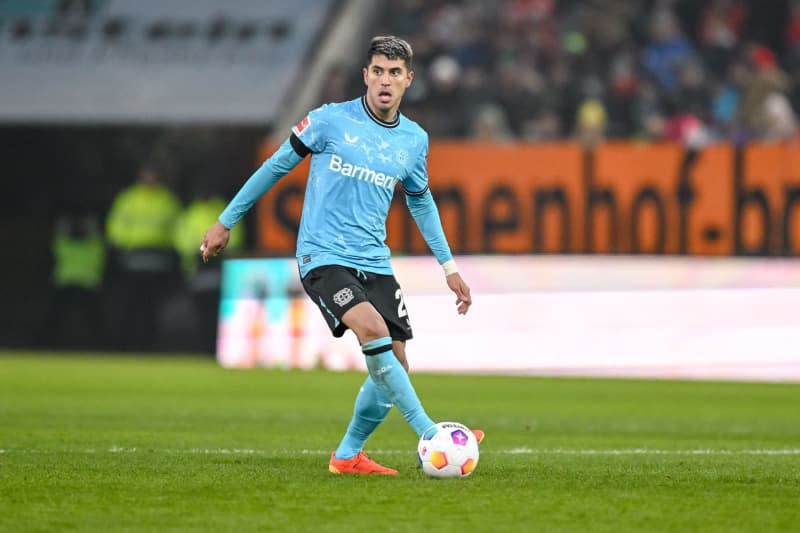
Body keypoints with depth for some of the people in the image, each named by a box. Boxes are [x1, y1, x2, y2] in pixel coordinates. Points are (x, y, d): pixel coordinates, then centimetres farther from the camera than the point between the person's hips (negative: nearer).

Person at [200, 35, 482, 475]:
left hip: (374, 263, 6)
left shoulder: (415, 141, 7)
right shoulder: (330, 120, -7)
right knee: (373, 328, -28)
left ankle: (348, 456, 20)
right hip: (323, 256, -6)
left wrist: (448, 266, 21)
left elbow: (420, 201, 23)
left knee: (393, 364, 1)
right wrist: (226, 221, 8)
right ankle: (430, 437, -26)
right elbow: (277, 166, 4)